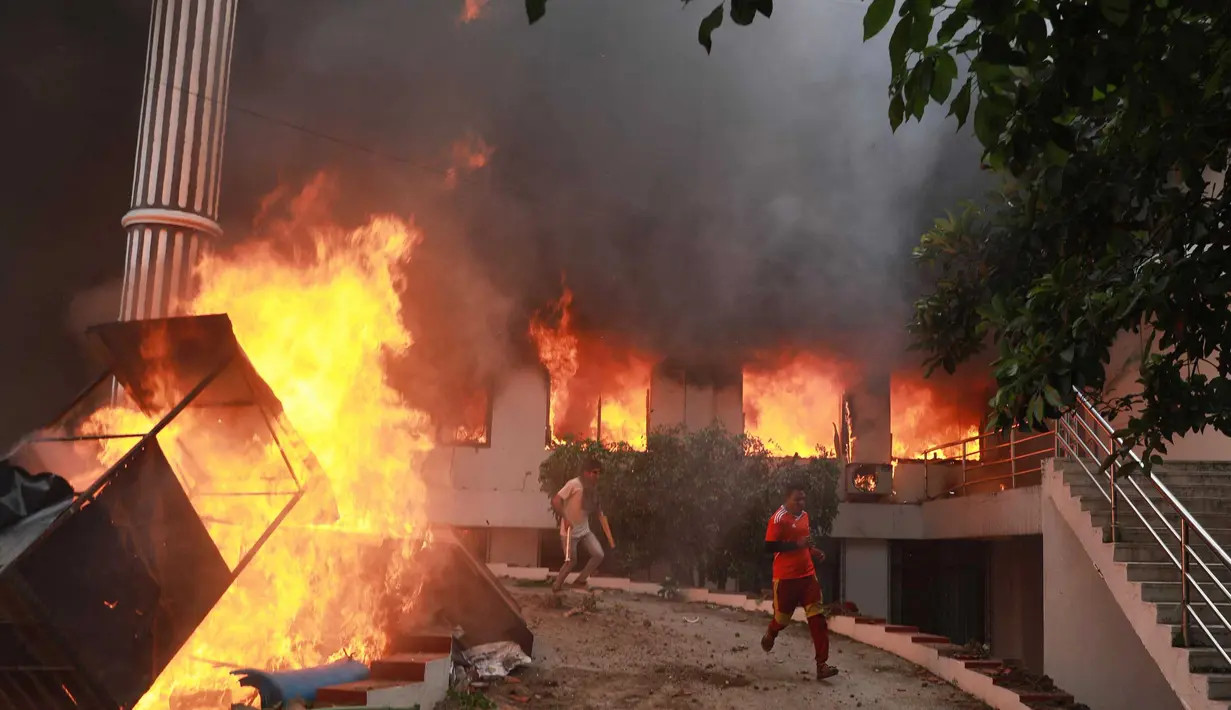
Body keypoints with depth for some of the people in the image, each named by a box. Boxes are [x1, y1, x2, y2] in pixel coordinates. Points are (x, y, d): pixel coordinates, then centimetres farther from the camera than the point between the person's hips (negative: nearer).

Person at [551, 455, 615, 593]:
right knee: (571, 562, -2)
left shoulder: (593, 489, 4)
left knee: (599, 555, -3)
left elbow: (600, 514, 10)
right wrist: (564, 519, -24)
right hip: (570, 531, -6)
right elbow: (555, 501, -22)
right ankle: (556, 587, 20)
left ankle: (579, 581, 14)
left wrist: (609, 537, 6)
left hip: (585, 530, 6)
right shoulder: (574, 484, -18)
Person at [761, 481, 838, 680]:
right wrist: (797, 544, -25)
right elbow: (769, 547, -21)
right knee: (782, 617, 11)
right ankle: (769, 636, 46)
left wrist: (813, 550, 4)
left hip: (807, 575, 6)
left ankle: (821, 664, -6)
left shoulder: (804, 515, 9)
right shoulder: (778, 518, -16)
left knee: (817, 618, -5)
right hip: (786, 577, -6)